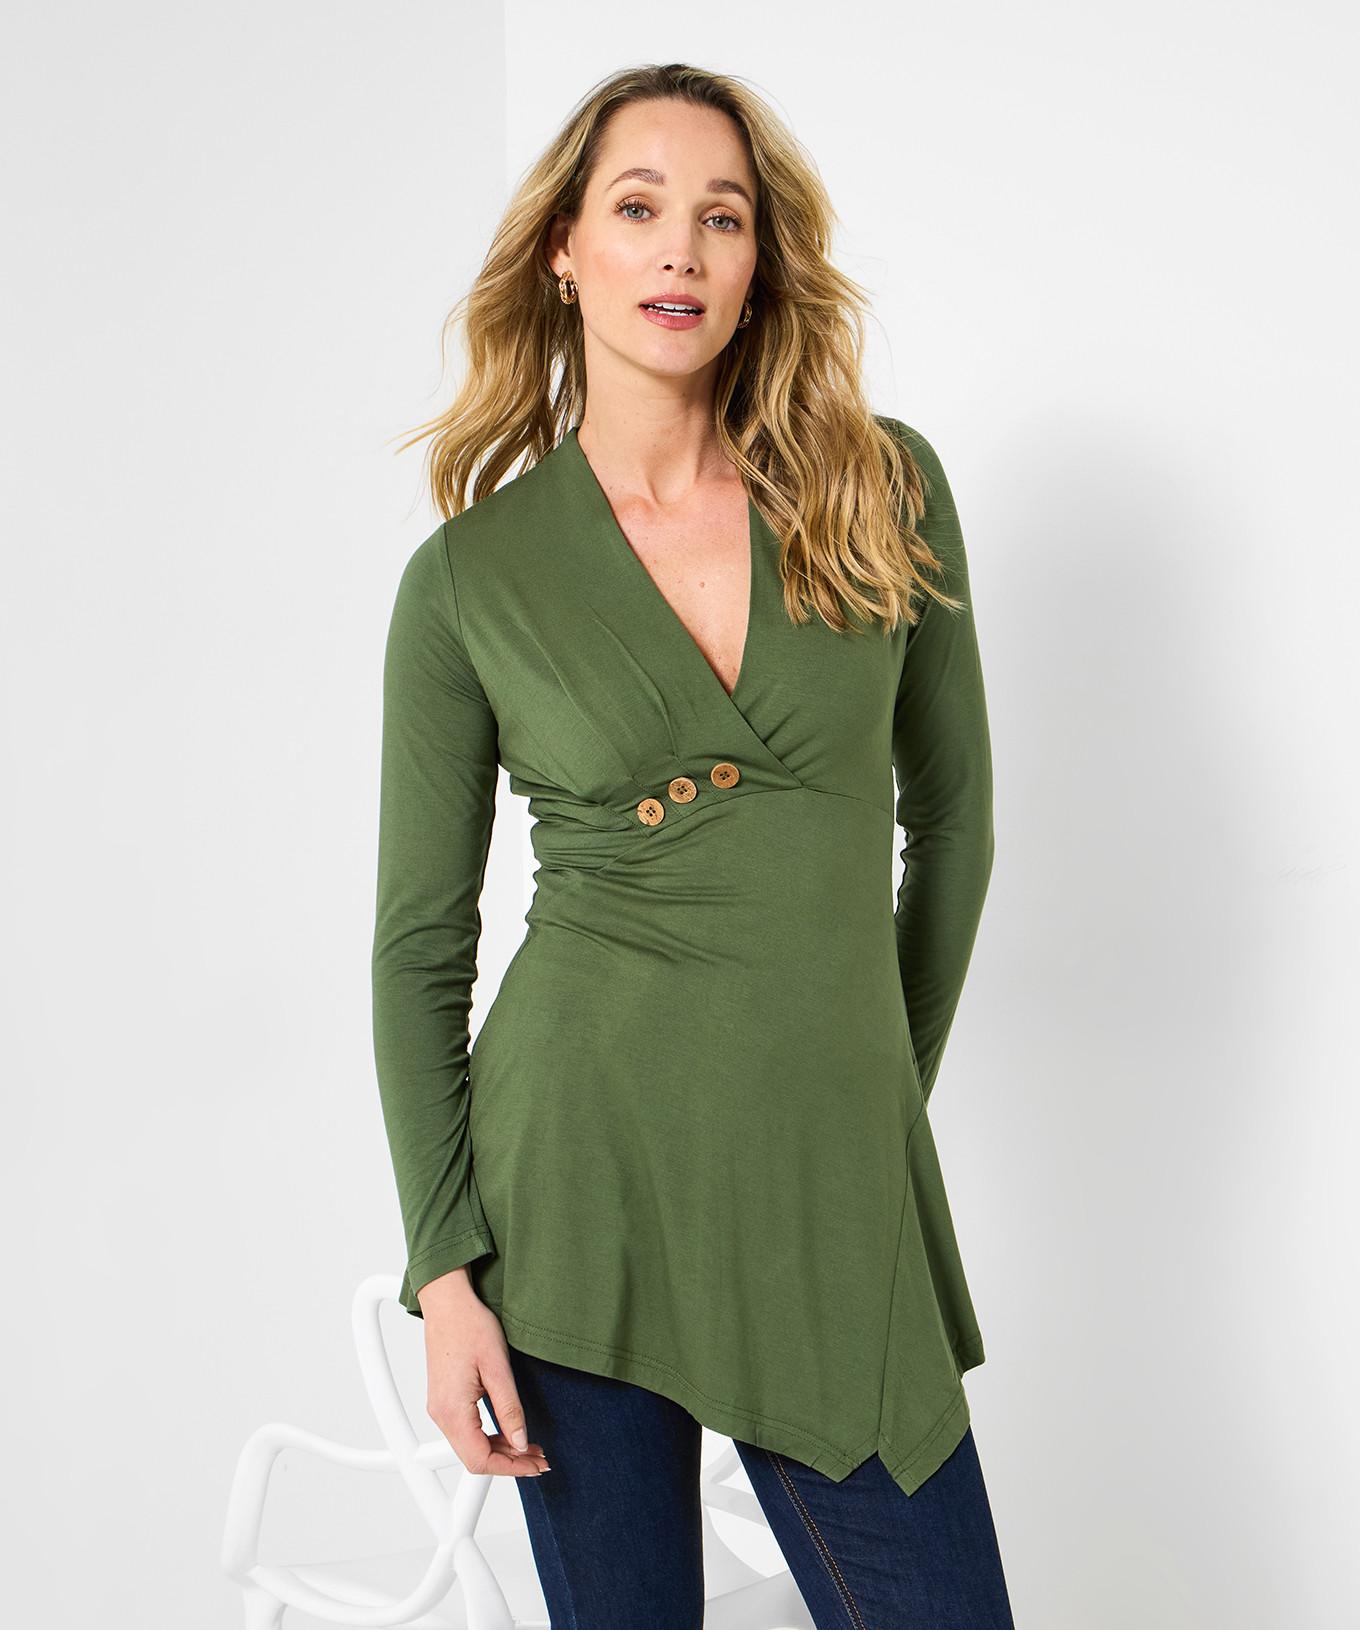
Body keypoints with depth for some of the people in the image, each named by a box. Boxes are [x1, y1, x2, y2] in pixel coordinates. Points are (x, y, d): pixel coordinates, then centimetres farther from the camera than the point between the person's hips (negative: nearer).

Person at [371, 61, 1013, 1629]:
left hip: (833, 1197, 2)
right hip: (576, 1173, -1)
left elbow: (950, 808, 11)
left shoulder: (887, 487, 1)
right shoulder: (467, 577, -3)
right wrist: (444, 1274, -5)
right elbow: (421, 941, 0)